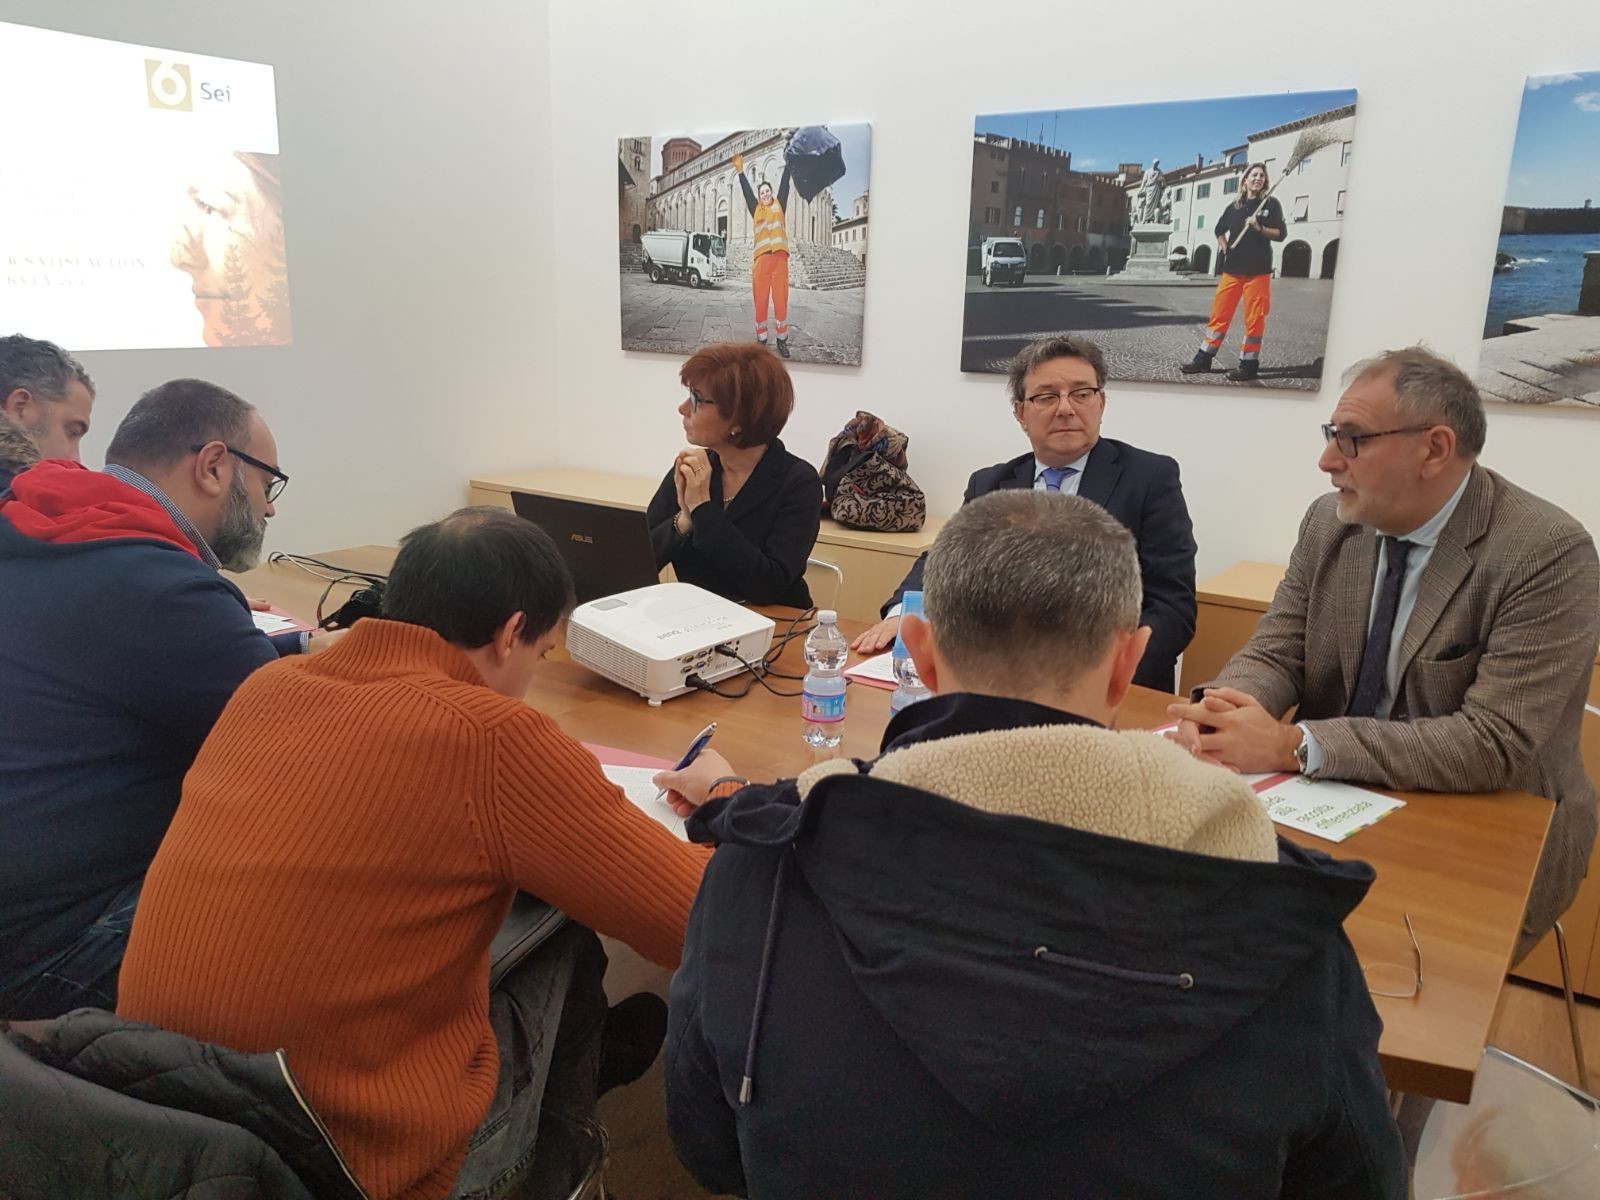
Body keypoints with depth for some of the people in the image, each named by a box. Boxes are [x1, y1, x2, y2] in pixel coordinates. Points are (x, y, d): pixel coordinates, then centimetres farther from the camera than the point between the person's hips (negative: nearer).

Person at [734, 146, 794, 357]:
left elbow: (785, 184, 12)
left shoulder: (780, 205, 17)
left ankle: (782, 340, 2)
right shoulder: (756, 210, 18)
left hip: (779, 257, -1)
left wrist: (788, 161, 7)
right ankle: (761, 340, 5)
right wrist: (740, 170, 10)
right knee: (760, 300, -1)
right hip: (761, 258, 1)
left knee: (781, 300, -3)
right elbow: (746, 191, 15)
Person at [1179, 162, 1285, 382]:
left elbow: (1280, 234, -1)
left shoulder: (1271, 204, 4)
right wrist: (1225, 248, 13)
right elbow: (1220, 230, 28)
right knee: (1219, 313, 3)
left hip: (1258, 270, -3)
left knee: (1254, 318, -4)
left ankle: (1249, 364, 1)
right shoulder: (1234, 206, 14)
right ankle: (1203, 358, 9)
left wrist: (1259, 228, -15)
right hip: (1232, 269, 3)